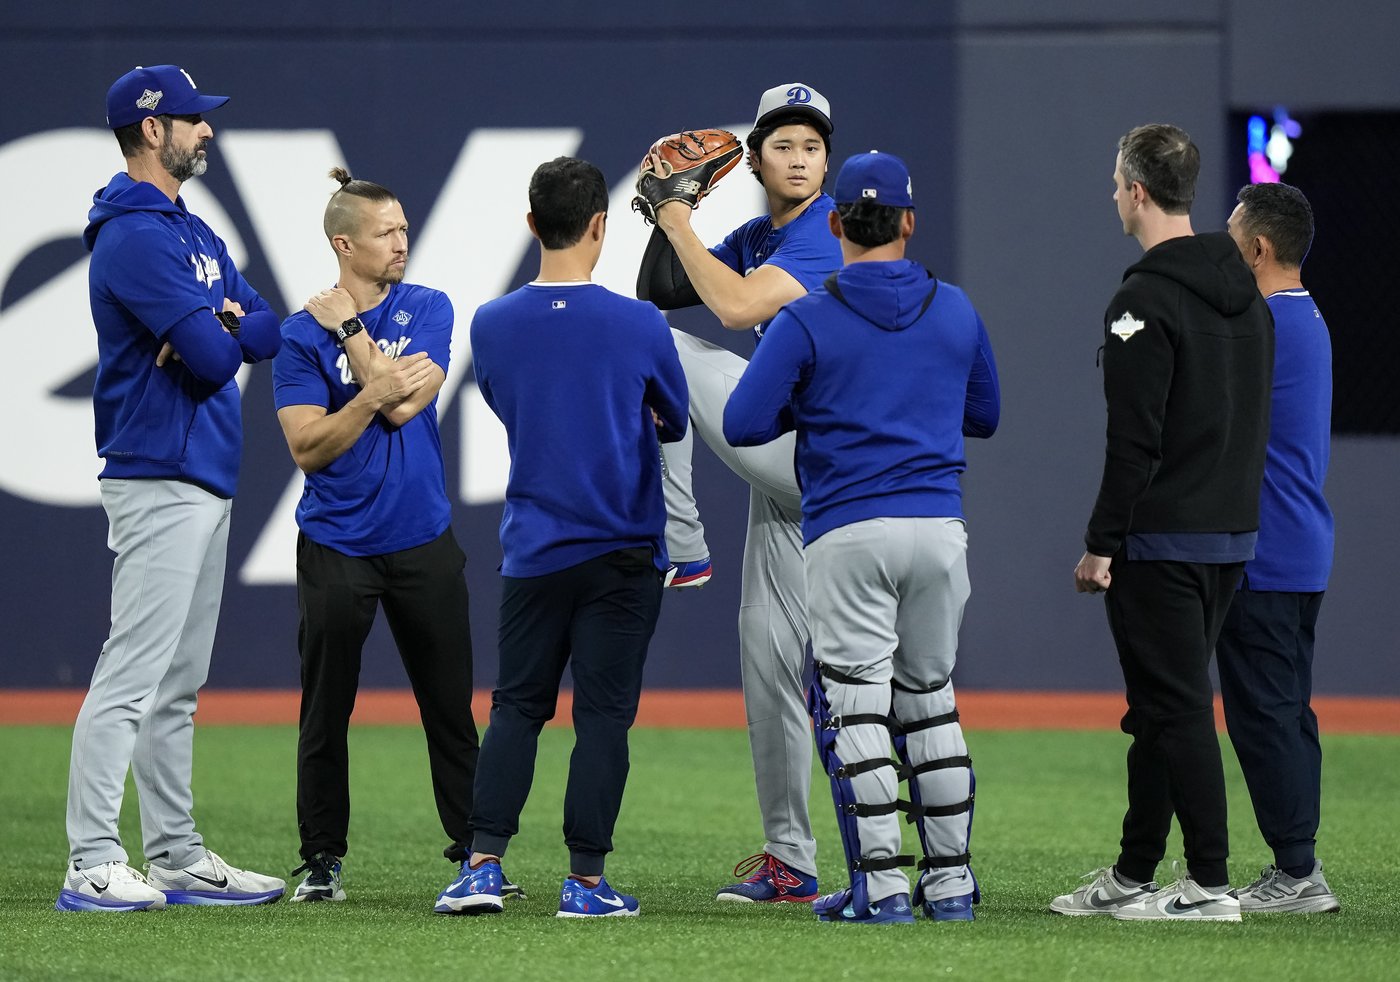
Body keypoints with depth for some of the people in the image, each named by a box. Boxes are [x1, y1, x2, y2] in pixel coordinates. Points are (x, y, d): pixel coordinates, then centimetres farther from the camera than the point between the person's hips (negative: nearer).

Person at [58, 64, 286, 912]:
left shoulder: (193, 232, 17)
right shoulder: (136, 237, -15)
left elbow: (267, 331, 11)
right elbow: (213, 357, -21)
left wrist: (218, 326, -10)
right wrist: (221, 336, 2)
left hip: (207, 483, 10)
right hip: (160, 482, -10)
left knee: (178, 685, 12)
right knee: (133, 675, -12)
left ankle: (178, 858, 17)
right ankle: (94, 867, -13)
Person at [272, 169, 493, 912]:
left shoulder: (429, 309, 3)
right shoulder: (302, 335, -3)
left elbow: (404, 405, -11)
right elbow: (308, 448, -11)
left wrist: (349, 327, -9)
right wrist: (377, 391, -22)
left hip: (423, 541, 2)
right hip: (337, 545, -2)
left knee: (451, 705, 5)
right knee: (326, 710, 2)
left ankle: (475, 851, 12)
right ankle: (322, 861, 11)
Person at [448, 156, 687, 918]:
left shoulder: (492, 325, -3)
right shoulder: (640, 326, -10)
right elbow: (674, 423, 7)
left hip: (533, 549, 2)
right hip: (622, 551, -2)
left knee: (516, 707, 10)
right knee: (604, 712, 2)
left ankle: (483, 865, -1)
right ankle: (586, 880, 1)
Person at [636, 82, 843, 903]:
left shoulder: (830, 233, -10)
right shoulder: (755, 239, 17)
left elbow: (740, 307, -22)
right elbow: (661, 294, 17)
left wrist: (681, 226, -11)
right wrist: (667, 215, 3)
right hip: (785, 469, 9)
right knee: (768, 657, 10)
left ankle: (679, 546, -9)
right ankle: (790, 860, 14)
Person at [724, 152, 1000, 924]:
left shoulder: (808, 322, -5)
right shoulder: (955, 311, 8)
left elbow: (741, 424, -8)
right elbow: (984, 416, 20)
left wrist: (813, 405, 9)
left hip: (849, 534, -4)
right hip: (939, 526, 4)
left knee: (853, 707, -2)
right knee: (930, 700, 14)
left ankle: (881, 885, -7)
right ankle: (950, 881, 14)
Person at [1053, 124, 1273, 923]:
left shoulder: (1148, 300, -16)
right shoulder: (1247, 294, 13)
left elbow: (1135, 440, -20)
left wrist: (1103, 545, -15)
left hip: (1162, 543, -9)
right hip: (1232, 533, 9)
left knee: (1177, 707, -6)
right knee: (1161, 708, 15)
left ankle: (1211, 883, -8)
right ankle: (1134, 876, 21)